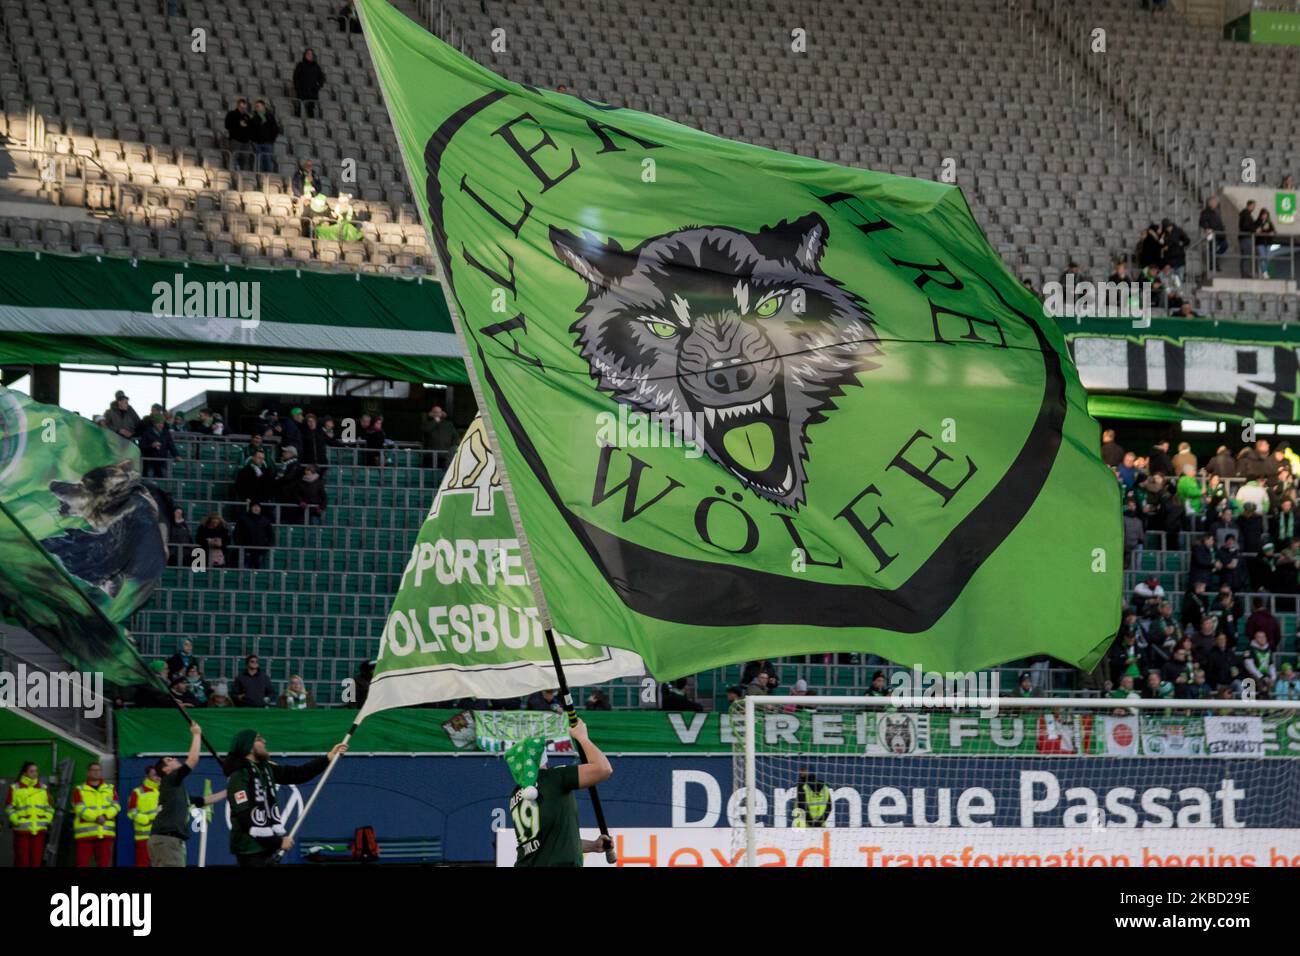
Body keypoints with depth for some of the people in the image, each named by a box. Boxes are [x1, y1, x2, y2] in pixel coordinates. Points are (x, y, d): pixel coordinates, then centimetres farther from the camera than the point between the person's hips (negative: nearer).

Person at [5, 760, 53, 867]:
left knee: (37, 860, 2)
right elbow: (9, 808, 2)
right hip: (22, 830, -3)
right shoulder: (15, 788, 4)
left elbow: (49, 808, 19)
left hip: (39, 830, 3)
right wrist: (16, 821, -11)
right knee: (22, 861, -6)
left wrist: (47, 820, 2)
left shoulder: (43, 788, 15)